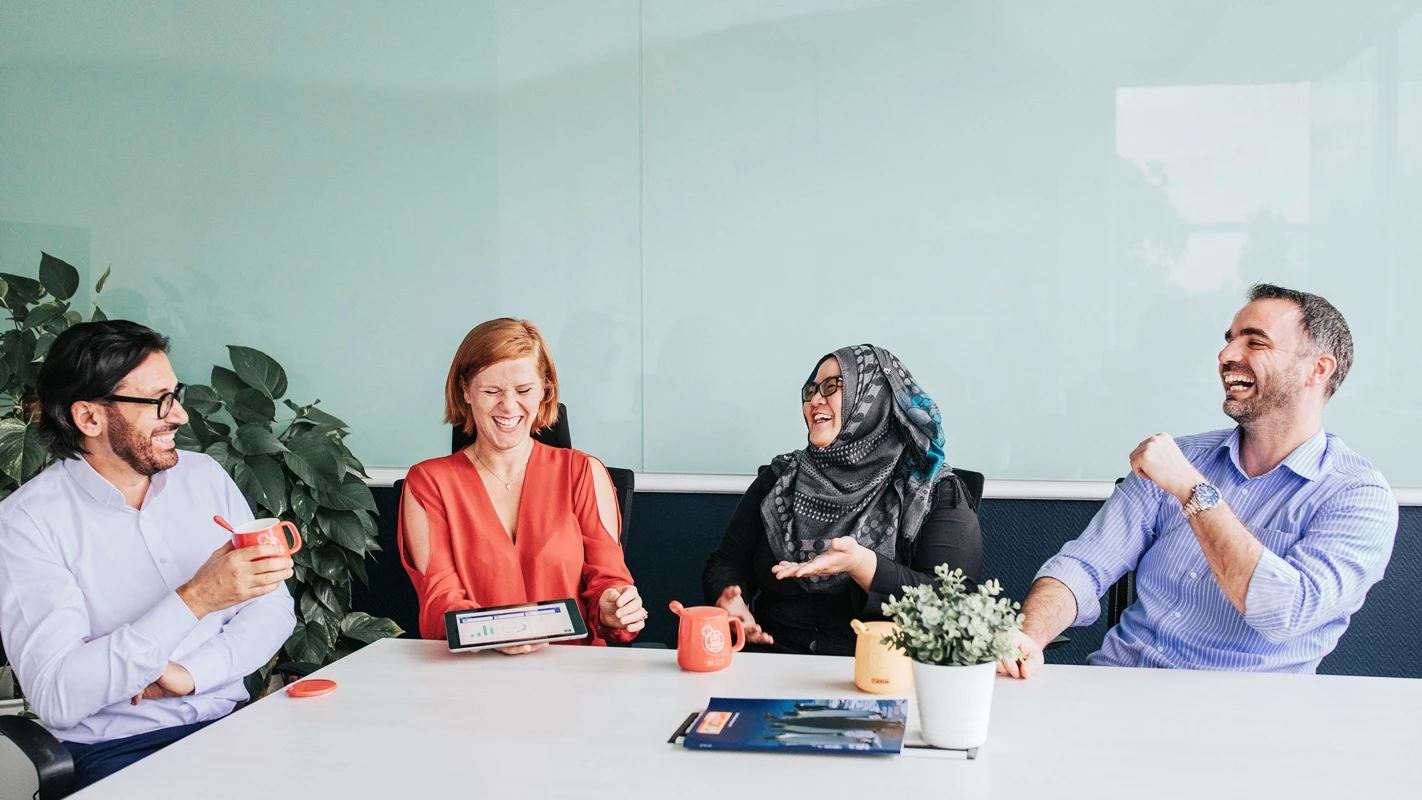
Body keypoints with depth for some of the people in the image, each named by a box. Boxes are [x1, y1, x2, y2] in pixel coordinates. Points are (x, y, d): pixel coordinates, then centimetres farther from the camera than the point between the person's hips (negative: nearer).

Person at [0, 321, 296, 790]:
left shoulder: (204, 477, 7)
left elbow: (273, 607, 6)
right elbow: (56, 699, -19)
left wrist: (188, 675, -11)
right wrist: (194, 601, -26)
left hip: (229, 721, 5)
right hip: (116, 749, -4)